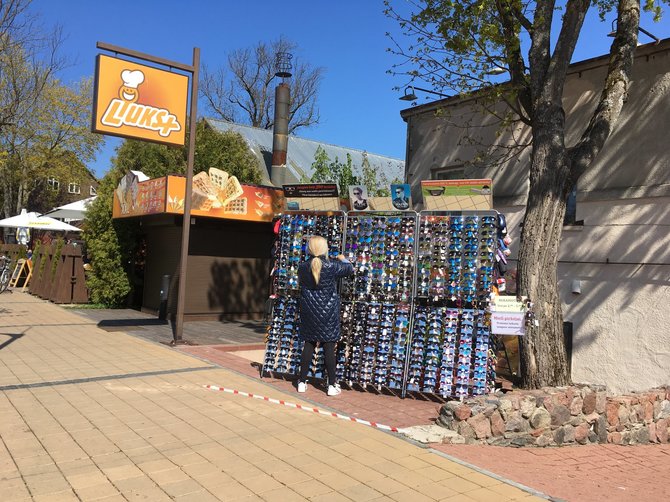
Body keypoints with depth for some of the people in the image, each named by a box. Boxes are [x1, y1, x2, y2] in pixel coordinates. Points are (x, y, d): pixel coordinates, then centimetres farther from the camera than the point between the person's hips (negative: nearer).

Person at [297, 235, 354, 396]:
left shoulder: (303, 267, -4)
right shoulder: (332, 266, -14)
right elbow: (350, 269, 3)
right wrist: (343, 259, 24)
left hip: (309, 313, 3)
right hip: (328, 313, -3)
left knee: (309, 345, 12)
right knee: (329, 347, 2)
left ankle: (302, 382, 18)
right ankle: (332, 385, 9)